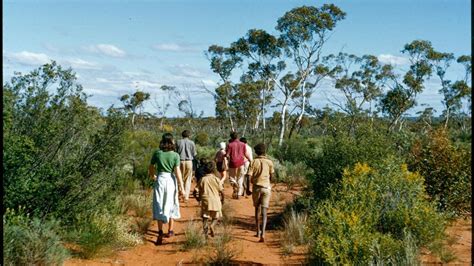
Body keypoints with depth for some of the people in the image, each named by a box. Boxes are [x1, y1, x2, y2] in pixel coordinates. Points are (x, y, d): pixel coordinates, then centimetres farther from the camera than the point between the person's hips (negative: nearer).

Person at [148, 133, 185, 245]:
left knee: (159, 206, 5)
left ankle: (160, 232, -4)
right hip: (171, 180, 0)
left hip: (160, 180, 0)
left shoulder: (157, 153, -3)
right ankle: (170, 230, 26)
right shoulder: (175, 155, -7)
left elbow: (151, 168, 5)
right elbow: (177, 172, -11)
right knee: (171, 205, 16)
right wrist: (181, 186, -6)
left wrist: (153, 176, 26)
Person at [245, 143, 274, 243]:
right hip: (266, 188, 0)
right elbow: (272, 176, 8)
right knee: (264, 212, -2)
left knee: (257, 209, 19)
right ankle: (262, 233, -18)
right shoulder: (269, 162, -1)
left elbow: (249, 176, -10)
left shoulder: (253, 162, -4)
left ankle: (258, 231, 25)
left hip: (256, 187, 0)